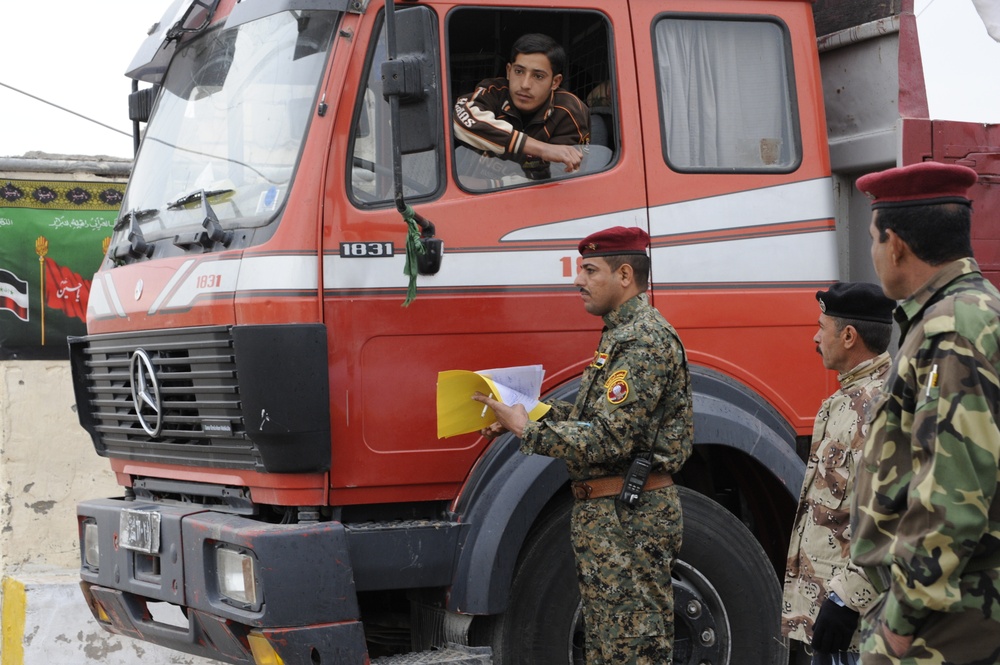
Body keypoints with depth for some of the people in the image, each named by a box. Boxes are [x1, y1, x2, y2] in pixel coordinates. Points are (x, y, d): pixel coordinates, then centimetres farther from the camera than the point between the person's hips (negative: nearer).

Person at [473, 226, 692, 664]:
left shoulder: (645, 341, -18)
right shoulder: (622, 334, 16)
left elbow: (610, 439, -24)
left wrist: (527, 431, -17)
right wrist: (534, 412, 9)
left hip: (629, 522, -11)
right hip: (607, 516, 11)